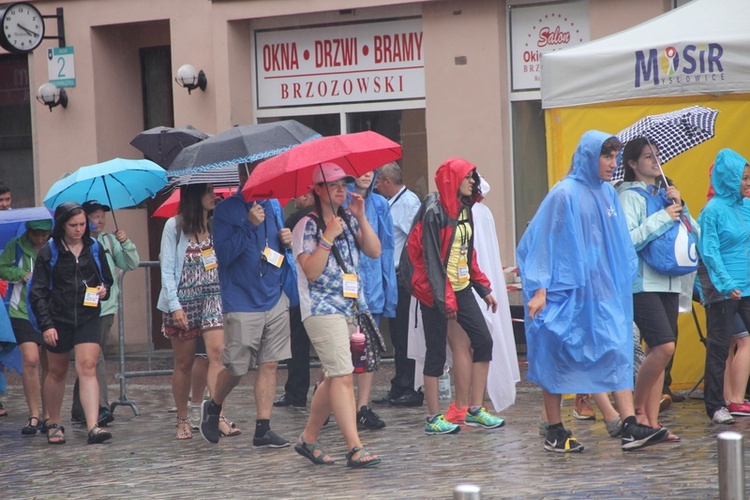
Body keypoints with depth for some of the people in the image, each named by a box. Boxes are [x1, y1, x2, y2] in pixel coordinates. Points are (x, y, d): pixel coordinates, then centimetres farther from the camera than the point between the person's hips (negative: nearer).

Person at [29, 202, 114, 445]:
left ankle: (93, 426, -22)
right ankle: (54, 424, 27)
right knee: (57, 372, 11)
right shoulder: (48, 252, -3)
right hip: (58, 320, -1)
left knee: (87, 368, -13)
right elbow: (38, 292, -3)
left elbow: (107, 278, 19)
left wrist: (104, 289, -5)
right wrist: (46, 325, -11)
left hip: (88, 318, 1)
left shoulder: (94, 248, 5)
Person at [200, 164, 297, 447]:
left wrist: (287, 241, 1)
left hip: (275, 299, 5)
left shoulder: (273, 206, 12)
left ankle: (263, 430, 4)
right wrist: (250, 225, -22)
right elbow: (224, 254, -15)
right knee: (236, 367, 0)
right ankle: (212, 408, 29)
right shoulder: (226, 210, -6)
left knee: (269, 364, 1)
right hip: (242, 304, -5)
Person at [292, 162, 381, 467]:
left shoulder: (349, 220, 14)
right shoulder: (307, 226, -5)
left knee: (333, 378, 11)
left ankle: (308, 439, 24)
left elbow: (374, 252, 3)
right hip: (322, 310, -7)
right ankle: (355, 448, -19)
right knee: (342, 375, -15)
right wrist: (329, 237, -19)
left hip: (350, 308, 7)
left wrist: (361, 218, -5)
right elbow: (311, 271, -15)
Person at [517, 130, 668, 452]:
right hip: (565, 290, -6)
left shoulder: (608, 194, 10)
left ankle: (630, 428, -8)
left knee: (618, 351, -3)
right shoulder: (565, 194, -10)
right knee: (557, 359, 1)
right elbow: (542, 241, -10)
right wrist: (540, 289, -15)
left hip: (602, 290, 6)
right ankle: (554, 433, 9)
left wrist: (624, 282, 16)